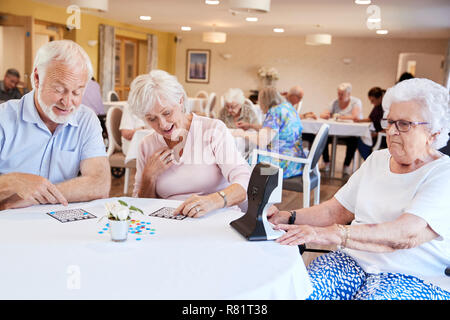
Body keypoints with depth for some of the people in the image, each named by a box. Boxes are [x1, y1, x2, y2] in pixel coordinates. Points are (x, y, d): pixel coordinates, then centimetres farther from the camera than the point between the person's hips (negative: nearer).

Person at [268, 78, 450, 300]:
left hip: (414, 279, -4)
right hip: (354, 260, 4)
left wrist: (332, 234, -35)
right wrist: (287, 218, -5)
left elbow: (406, 234, -24)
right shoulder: (377, 160, 14)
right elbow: (337, 210, 12)